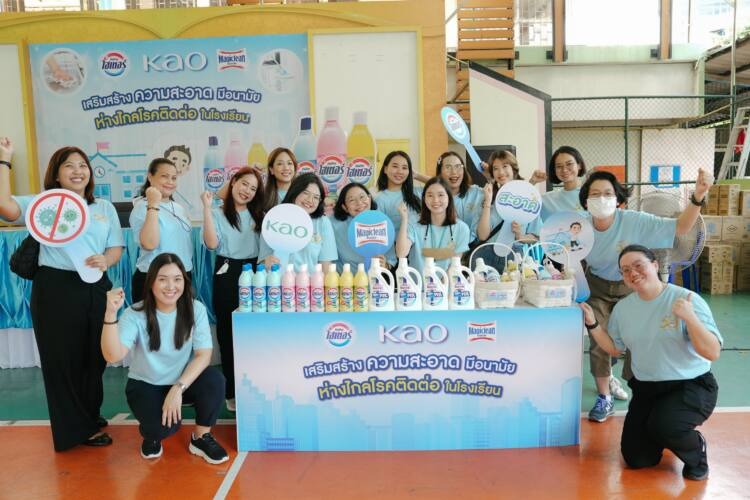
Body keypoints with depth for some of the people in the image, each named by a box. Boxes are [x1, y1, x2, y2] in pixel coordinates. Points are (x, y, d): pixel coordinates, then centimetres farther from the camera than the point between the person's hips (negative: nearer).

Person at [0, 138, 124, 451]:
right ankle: (78, 428, 19)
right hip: (56, 289, -4)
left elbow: (116, 247, 8)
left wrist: (105, 260, -14)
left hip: (96, 288, 4)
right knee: (64, 359, 4)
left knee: (95, 356, 13)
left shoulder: (104, 207, 14)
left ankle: (90, 416, 34)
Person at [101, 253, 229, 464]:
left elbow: (203, 355, -17)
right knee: (165, 425, -29)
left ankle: (201, 438, -3)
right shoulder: (135, 315, -17)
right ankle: (152, 435, 11)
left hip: (185, 381, 2)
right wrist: (111, 314, -43)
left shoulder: (196, 309, -13)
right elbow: (113, 356, -31)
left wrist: (178, 388, -30)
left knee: (214, 380, -30)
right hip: (145, 385, -1)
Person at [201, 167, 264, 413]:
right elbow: (212, 243, -13)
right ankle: (232, 392, 15)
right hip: (228, 274, -2)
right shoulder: (217, 214, 4)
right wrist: (207, 208, -15)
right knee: (229, 333, 4)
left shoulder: (258, 215, 15)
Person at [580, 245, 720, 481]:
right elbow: (614, 348, 11)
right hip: (646, 388, 5)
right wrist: (593, 324, -3)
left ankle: (696, 453, 1)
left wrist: (689, 317, -34)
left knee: (662, 426, -35)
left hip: (691, 386, -5)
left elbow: (713, 353, -20)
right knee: (636, 459, 0)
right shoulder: (622, 307, 0)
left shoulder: (688, 300, -16)